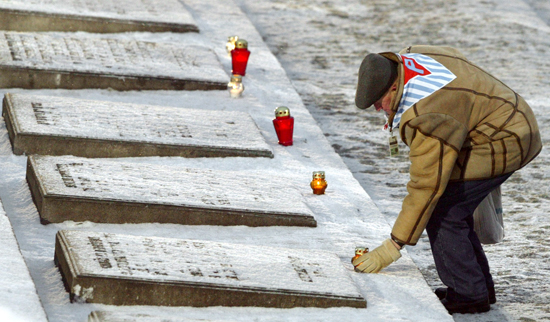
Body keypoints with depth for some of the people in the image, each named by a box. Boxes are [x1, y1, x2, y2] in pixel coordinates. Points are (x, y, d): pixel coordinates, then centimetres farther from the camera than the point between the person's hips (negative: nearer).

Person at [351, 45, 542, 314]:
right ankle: (481, 287, 22)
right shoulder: (406, 58, -3)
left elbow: (426, 185, -29)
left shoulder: (427, 115, -31)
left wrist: (394, 245, -25)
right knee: (453, 209, 13)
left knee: (441, 213, -13)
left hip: (503, 144, -11)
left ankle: (469, 295, -3)